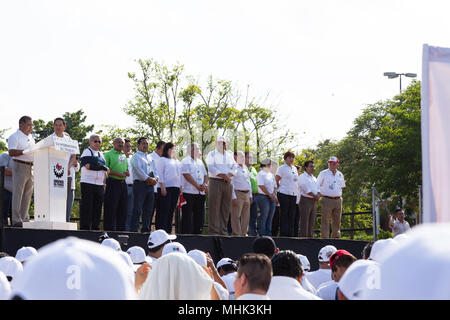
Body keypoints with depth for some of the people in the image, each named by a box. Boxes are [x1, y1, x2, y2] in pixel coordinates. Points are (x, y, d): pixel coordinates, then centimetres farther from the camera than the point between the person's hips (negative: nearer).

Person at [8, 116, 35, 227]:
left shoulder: (31, 137, 20)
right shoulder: (14, 136, -3)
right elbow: (11, 152, -14)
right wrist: (25, 151, -22)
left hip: (31, 167, 7)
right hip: (20, 166, -7)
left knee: (28, 195, 7)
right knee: (18, 194, -7)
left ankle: (24, 218, 11)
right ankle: (16, 220, -7)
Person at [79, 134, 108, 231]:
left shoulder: (101, 154, 22)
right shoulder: (87, 152, 1)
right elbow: (88, 166, -14)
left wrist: (104, 185, 13)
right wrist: (103, 167, -6)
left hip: (99, 185, 7)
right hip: (88, 183, -6)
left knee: (97, 208, 3)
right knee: (87, 208, -8)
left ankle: (95, 228, 6)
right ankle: (84, 228, -8)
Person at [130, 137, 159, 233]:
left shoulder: (150, 158, 23)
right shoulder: (136, 157, 1)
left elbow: (155, 171, 16)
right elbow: (139, 170, -11)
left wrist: (155, 178, -5)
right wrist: (149, 179, -16)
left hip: (150, 185, 7)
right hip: (140, 184, -7)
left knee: (148, 210, 7)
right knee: (137, 210, -10)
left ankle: (146, 230, 12)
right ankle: (134, 230, -10)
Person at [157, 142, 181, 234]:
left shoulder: (176, 161, 22)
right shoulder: (162, 160, 3)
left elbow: (179, 174, 23)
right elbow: (160, 174, -5)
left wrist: (180, 187, 12)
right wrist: (162, 187, -13)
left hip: (175, 188, 6)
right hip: (166, 187, -6)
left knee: (171, 210, 5)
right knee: (164, 210, -10)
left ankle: (168, 230, 7)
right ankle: (161, 229, -11)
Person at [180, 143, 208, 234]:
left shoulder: (200, 162, 20)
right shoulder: (186, 161, -2)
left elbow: (205, 175, 18)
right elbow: (187, 175, -12)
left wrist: (205, 184, -4)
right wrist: (198, 186, -14)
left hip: (201, 193, 7)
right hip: (189, 192, -7)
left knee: (199, 216, 7)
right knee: (188, 216, -6)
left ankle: (197, 234, 12)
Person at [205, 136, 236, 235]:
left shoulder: (229, 155, 19)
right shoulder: (212, 154, 3)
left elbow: (234, 167, 12)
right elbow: (211, 168, -10)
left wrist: (228, 175, -8)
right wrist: (223, 175, -15)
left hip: (228, 183, 5)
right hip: (215, 182, -5)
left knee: (225, 208, 4)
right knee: (214, 208, -8)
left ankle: (223, 231, 9)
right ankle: (213, 231, -9)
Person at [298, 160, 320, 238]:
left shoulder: (314, 178, 21)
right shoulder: (302, 177, -3)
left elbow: (318, 189, 16)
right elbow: (306, 189, -12)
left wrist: (318, 195, -4)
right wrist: (315, 196, -8)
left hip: (314, 201, 7)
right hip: (305, 200, -7)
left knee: (312, 222, 6)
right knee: (304, 222, -8)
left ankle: (311, 237, 8)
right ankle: (303, 238, -9)